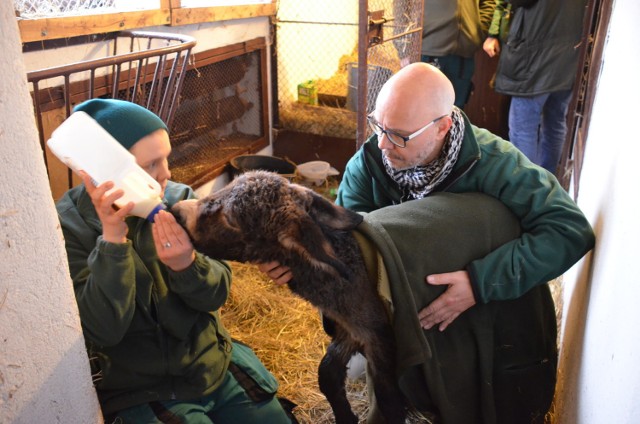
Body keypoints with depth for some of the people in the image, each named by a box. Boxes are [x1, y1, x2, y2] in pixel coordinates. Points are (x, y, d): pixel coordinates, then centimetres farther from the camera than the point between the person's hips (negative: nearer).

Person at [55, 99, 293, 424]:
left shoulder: (177, 199, -8)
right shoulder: (67, 229, -15)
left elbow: (216, 294, -7)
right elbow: (104, 329, -22)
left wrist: (186, 264, -28)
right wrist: (112, 238, -31)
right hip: (138, 394, -3)